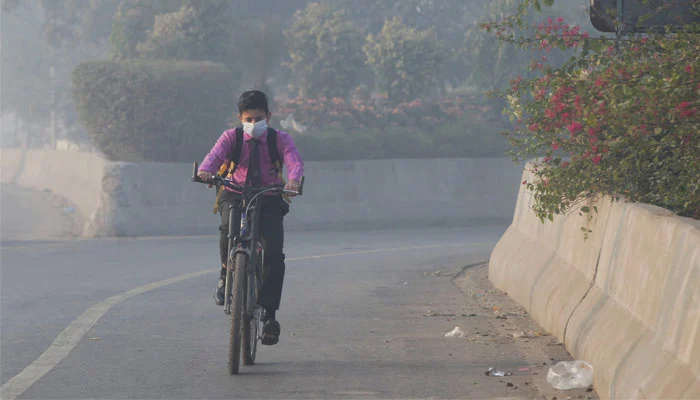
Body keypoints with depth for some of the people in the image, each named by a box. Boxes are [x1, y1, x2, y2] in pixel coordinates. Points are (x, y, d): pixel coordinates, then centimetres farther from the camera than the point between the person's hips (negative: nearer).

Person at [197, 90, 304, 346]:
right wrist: (205, 170, -39)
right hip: (235, 195, 0)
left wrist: (293, 179, -38)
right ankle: (226, 274, -6)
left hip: (269, 199, 0)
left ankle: (269, 314, -9)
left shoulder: (280, 139, 5)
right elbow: (215, 154, -14)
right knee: (229, 228, -35)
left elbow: (294, 160, -14)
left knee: (274, 253, -17)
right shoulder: (231, 137, 5)